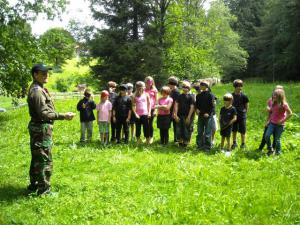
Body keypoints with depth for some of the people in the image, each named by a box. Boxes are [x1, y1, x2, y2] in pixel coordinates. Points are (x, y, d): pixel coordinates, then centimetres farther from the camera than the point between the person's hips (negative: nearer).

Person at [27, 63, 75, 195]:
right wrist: (63, 116, -23)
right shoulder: (37, 90, -18)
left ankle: (34, 185, 30)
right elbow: (44, 113, -24)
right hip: (42, 128, -11)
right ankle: (44, 190, 3)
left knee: (37, 158, 19)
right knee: (45, 160, -4)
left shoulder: (38, 89, 14)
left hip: (38, 127, 11)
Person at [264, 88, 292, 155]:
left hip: (280, 125, -5)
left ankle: (278, 152, 23)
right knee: (267, 136, -9)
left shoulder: (284, 104, -16)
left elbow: (290, 114, -14)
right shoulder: (273, 103, 2)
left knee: (277, 139, 3)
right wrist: (269, 120, 10)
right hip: (272, 123, 5)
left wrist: (282, 121, -14)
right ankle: (270, 150, 10)